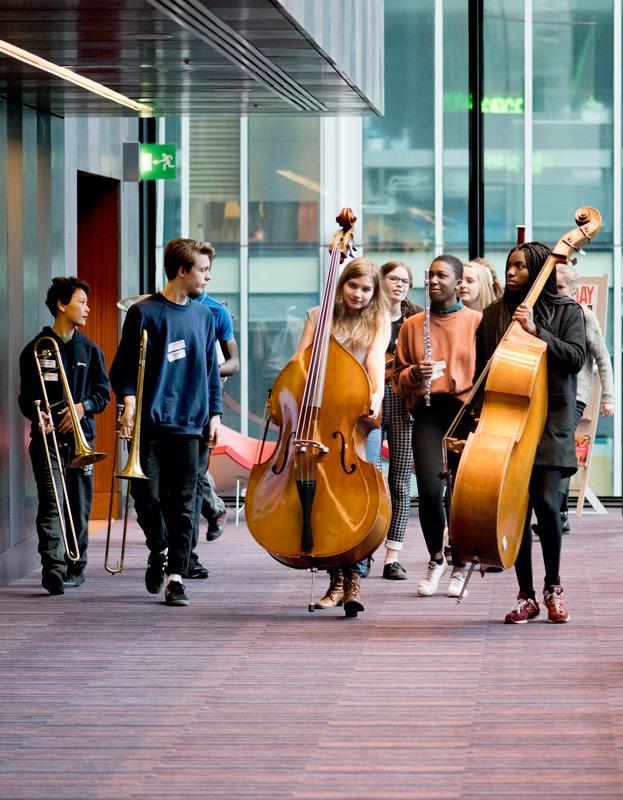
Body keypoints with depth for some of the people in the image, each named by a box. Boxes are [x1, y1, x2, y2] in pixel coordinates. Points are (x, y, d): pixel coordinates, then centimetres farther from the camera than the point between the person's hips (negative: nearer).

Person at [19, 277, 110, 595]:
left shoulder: (89, 349, 11)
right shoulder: (36, 349, 3)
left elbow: (104, 392, 11)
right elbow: (26, 395, 4)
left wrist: (83, 407, -9)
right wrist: (38, 415, -16)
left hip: (81, 437, 3)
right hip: (48, 437, -3)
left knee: (80, 506, 6)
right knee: (51, 504, -13)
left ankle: (75, 567, 17)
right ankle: (53, 570, -23)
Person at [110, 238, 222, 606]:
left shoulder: (204, 316, 12)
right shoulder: (144, 313, -1)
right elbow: (125, 364, 0)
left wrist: (214, 414, 10)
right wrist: (129, 399, -16)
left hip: (189, 424, 3)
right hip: (150, 422, -3)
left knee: (183, 503, 0)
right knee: (146, 493, -7)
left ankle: (177, 577, 4)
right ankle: (159, 550, 21)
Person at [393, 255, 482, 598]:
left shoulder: (477, 322, 4)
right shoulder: (412, 325, 12)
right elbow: (398, 378, 17)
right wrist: (415, 374, -5)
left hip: (467, 411, -1)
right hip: (428, 412, 1)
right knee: (430, 491, -11)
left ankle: (459, 567, 17)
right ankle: (436, 558, 14)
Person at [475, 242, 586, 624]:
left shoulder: (566, 310, 4)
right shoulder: (494, 314, 11)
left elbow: (576, 357, -8)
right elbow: (482, 368, 15)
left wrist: (536, 331, -16)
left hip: (550, 421, -2)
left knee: (545, 501, -12)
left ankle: (553, 586, 8)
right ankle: (527, 596, 9)